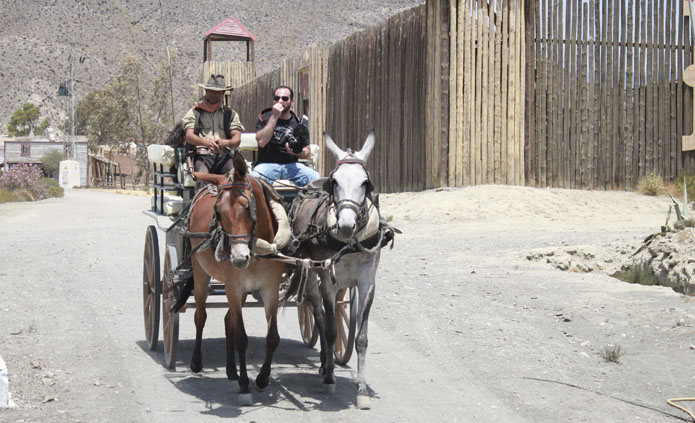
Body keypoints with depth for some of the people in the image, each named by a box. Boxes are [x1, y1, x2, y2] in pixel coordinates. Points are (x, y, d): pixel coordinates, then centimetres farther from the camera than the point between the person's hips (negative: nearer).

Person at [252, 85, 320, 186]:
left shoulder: (299, 123, 10)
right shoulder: (264, 117, 6)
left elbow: (307, 152, 14)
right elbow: (261, 142, -13)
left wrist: (296, 152, -10)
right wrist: (274, 117, -13)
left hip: (291, 165, 2)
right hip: (267, 163, -2)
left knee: (315, 178, -23)